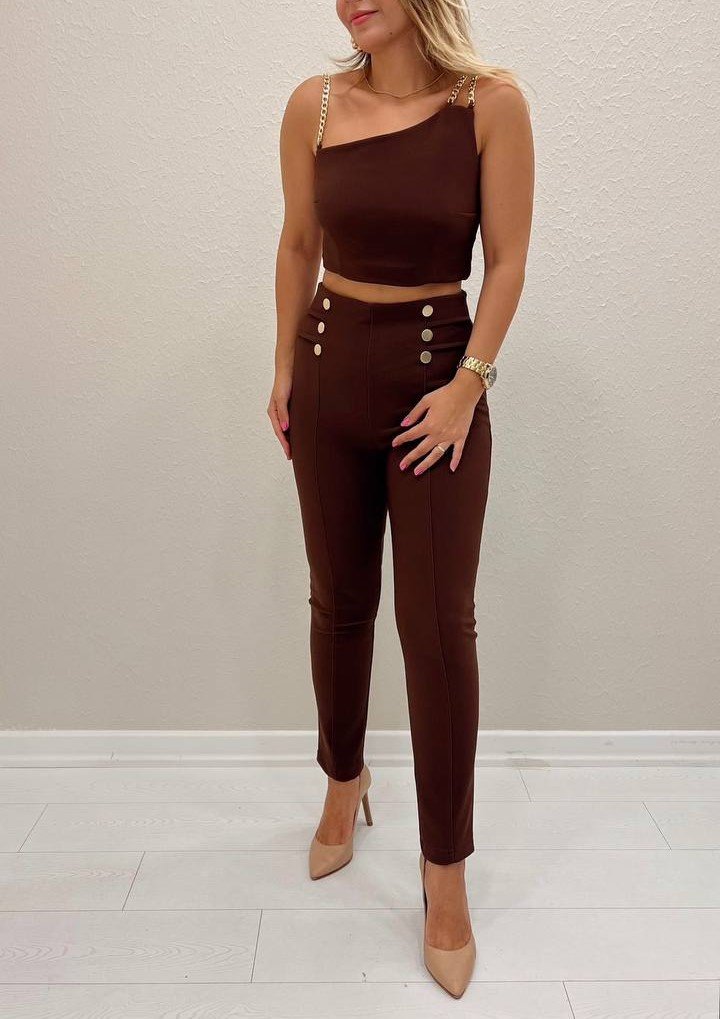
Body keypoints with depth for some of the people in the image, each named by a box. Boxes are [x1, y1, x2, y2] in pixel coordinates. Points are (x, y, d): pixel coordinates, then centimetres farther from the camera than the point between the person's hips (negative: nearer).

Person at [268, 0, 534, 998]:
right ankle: (344, 779, 38)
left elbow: (507, 261, -5)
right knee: (340, 601, 12)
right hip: (332, 373, 3)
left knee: (440, 625, -1)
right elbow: (298, 248, 9)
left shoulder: (491, 101, -5)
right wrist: (285, 371, 9)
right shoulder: (314, 105, 2)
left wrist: (469, 382, -12)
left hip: (440, 373, -2)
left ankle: (446, 871, 15)